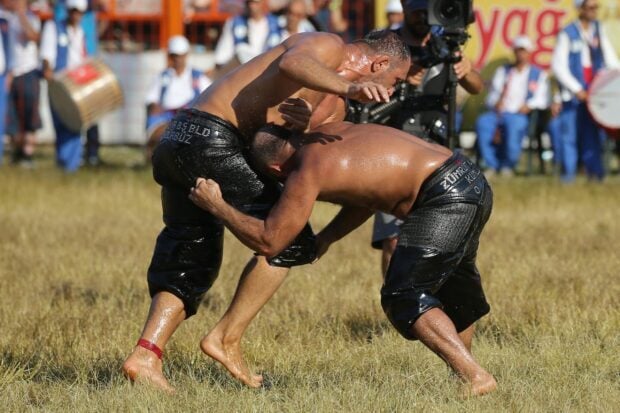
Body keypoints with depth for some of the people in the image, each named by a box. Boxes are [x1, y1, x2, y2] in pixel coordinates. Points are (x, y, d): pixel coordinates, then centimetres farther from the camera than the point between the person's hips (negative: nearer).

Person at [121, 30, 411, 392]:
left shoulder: (335, 110, 25)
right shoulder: (329, 46, -2)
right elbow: (292, 63, -27)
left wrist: (301, 130, -7)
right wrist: (349, 87, -42)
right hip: (208, 136, -10)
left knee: (193, 262, 11)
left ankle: (145, 356, -3)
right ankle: (227, 338, -5)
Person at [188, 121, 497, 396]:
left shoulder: (307, 172, -8)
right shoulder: (330, 133, 18)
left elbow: (269, 241, -7)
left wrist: (216, 206, 3)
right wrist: (326, 237, 22)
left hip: (445, 197, -9)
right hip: (473, 180, 9)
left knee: (402, 300, -7)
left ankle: (475, 377, -16)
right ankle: (463, 362, 43)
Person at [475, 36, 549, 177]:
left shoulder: (538, 74, 19)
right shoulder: (502, 71, 26)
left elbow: (542, 98, 6)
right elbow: (493, 94, 16)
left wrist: (529, 105, -13)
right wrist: (496, 102, -7)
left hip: (521, 115, -3)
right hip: (500, 112, 3)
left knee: (515, 124, -40)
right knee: (482, 122, -32)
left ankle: (508, 165, -26)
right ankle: (492, 165, -27)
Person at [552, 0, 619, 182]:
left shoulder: (598, 30, 8)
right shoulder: (568, 34, -7)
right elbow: (558, 65, -10)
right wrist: (577, 90, -15)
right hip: (573, 94, -4)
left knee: (594, 132, 6)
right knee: (570, 132, -3)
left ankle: (594, 171, 13)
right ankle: (568, 173, 4)